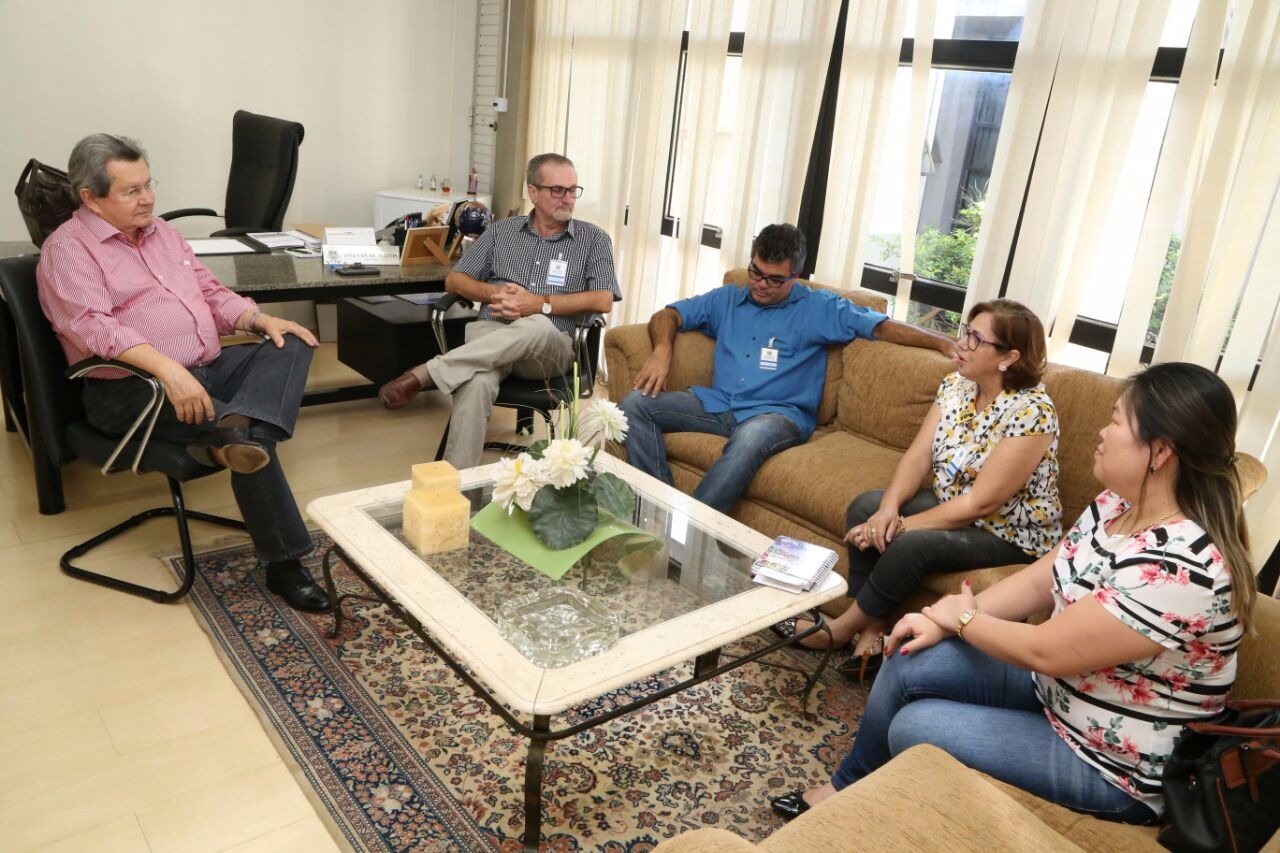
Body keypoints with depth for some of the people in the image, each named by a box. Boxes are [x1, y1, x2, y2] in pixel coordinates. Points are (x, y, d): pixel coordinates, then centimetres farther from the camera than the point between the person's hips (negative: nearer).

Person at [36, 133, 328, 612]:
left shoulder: (160, 231, 18)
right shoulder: (68, 249, -6)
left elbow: (210, 293, 19)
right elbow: (94, 327, -22)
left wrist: (261, 319, -1)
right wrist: (166, 368, -37)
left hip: (208, 368, 8)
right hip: (131, 389, -8)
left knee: (293, 345, -14)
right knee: (251, 442, -29)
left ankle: (237, 431, -40)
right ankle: (284, 563, -23)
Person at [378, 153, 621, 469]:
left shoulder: (594, 239, 10)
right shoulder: (502, 230, 17)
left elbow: (604, 300, -3)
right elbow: (454, 280, 16)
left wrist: (540, 303, -12)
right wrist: (495, 293, -6)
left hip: (552, 346, -1)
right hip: (489, 334, 1)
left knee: (536, 326, -40)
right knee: (475, 383, -36)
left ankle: (423, 374, -34)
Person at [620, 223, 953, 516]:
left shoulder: (819, 308, 9)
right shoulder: (727, 299, 19)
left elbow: (883, 326, 2)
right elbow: (667, 315, 19)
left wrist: (944, 344, -10)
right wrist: (662, 349, -4)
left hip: (779, 413, -4)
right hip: (718, 405, 5)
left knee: (750, 438, -42)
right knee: (636, 403, -14)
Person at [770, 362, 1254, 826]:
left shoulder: (1182, 566, -34)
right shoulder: (1119, 504, -5)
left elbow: (1046, 651, -29)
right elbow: (1039, 580, 2)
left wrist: (963, 619, -11)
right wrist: (942, 620, -7)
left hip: (1111, 763, -8)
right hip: (1062, 682, 8)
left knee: (913, 728, -8)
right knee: (907, 663, 2)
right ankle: (848, 789, 24)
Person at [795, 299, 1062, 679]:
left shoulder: (1031, 413, -26)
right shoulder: (955, 384, -3)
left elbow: (981, 504, -26)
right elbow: (917, 455, -6)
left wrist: (902, 526, -23)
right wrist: (888, 509, -24)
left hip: (1009, 532, -7)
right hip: (950, 505, 8)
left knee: (911, 545, -29)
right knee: (866, 506, -11)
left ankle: (842, 629, -7)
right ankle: (870, 634, -9)